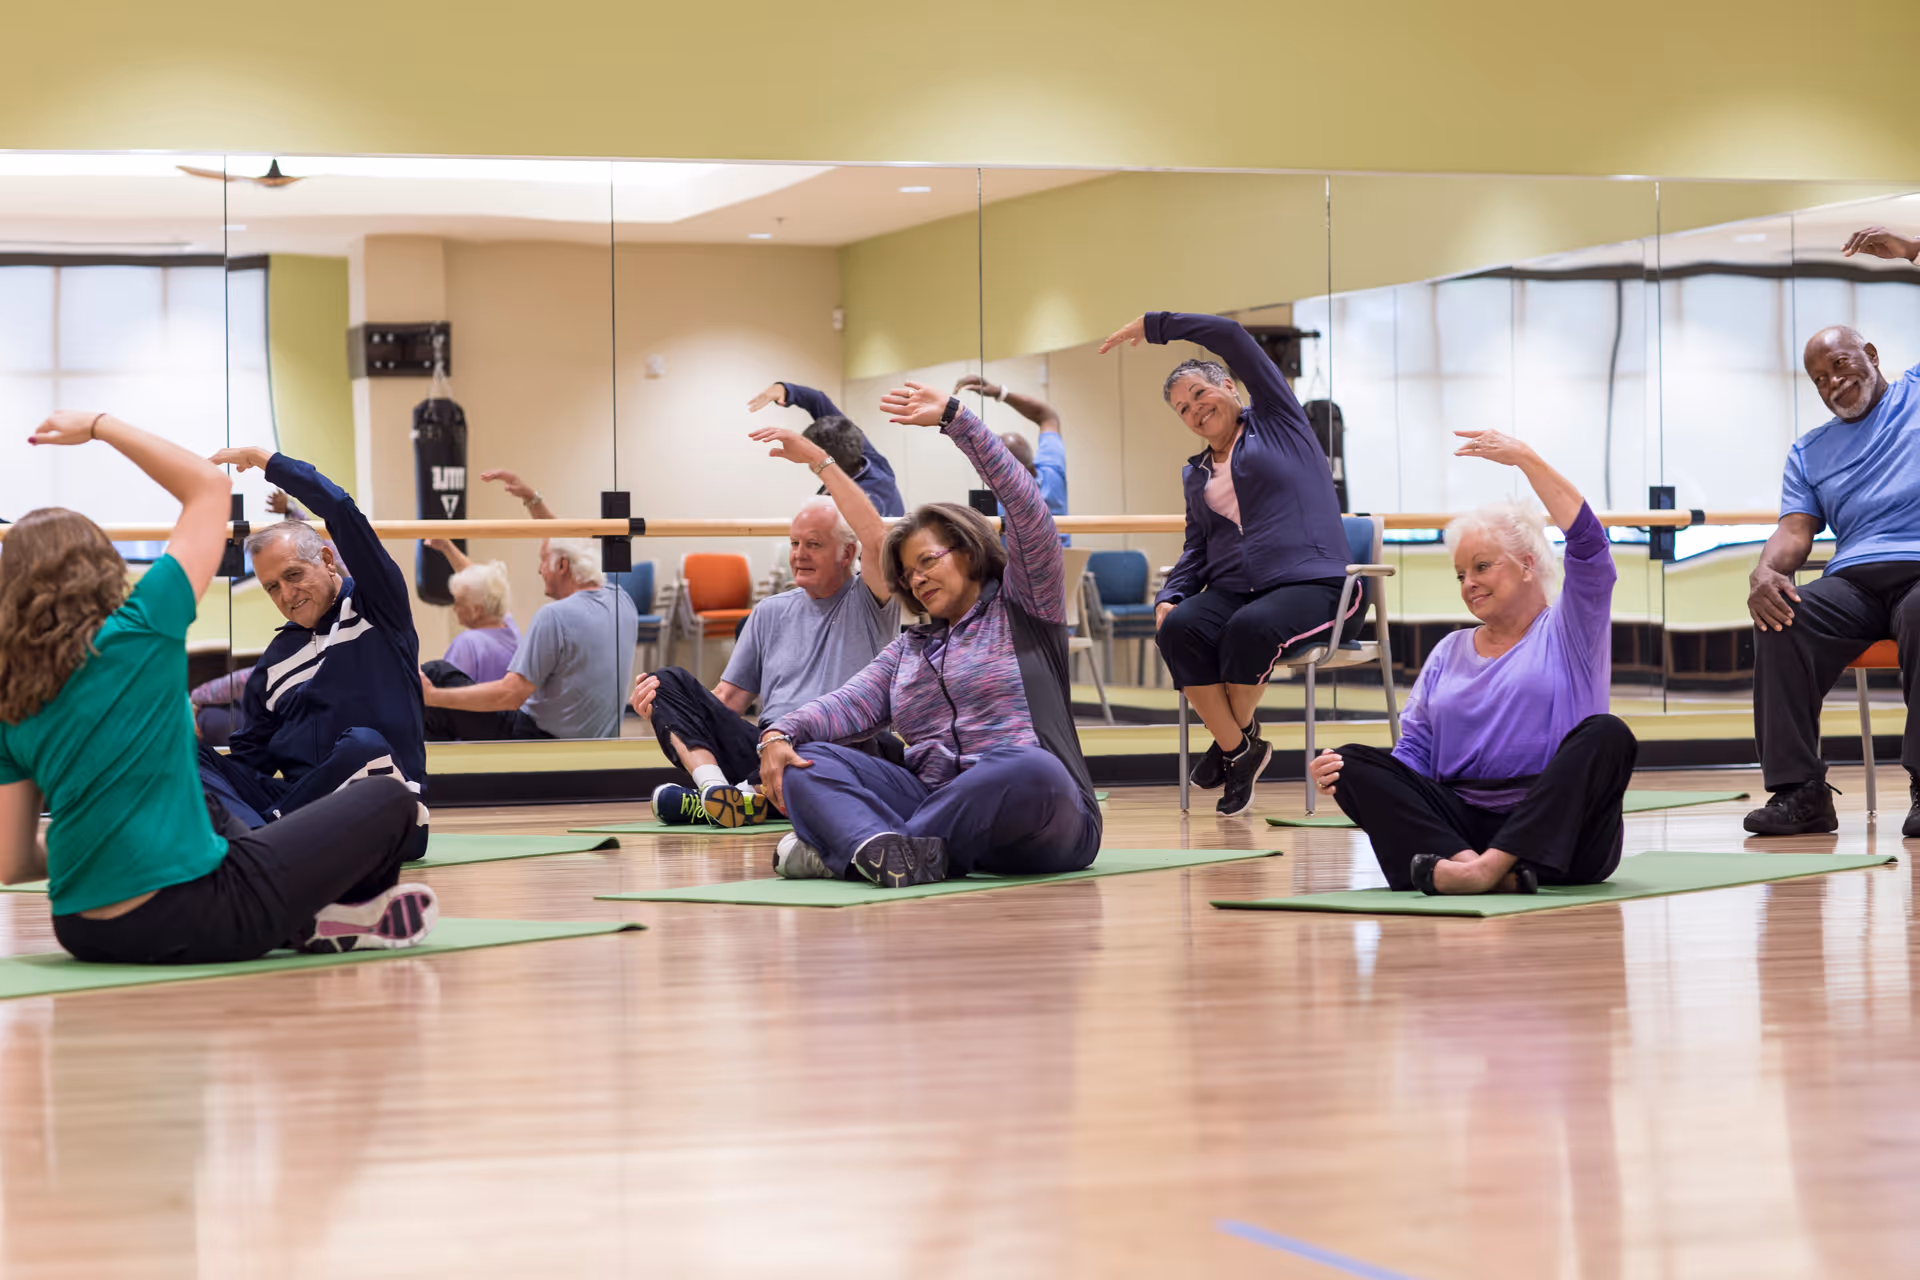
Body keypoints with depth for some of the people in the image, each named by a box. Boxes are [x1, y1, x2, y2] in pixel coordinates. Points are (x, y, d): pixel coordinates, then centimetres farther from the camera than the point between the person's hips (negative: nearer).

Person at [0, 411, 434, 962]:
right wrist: (100, 426, 9)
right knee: (388, 802, 12)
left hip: (86, 934, 7)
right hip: (189, 919, -6)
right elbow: (210, 485, 1)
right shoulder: (136, 632, -8)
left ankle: (312, 921, 22)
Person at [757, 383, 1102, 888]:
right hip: (932, 800, 5)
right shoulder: (908, 649, 28)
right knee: (807, 763, -12)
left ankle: (847, 846, -37)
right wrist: (781, 733, -9)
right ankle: (882, 849, -45)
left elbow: (1027, 506, 0)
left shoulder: (1022, 609, 13)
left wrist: (954, 418, -5)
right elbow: (850, 703, 12)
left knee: (1030, 771, -39)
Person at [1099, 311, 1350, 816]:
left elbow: (1232, 336, 1)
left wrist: (1153, 325, 5)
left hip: (1308, 585, -5)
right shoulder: (1195, 474, 25)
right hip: (1230, 590, 5)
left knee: (1250, 628, -37)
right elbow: (1196, 547, 23)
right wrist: (1170, 595, 2)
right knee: (1179, 629, -29)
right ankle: (1240, 750, -19)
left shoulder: (1275, 422, 10)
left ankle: (1235, 734, -10)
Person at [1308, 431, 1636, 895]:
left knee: (1606, 734, -31)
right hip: (1460, 827, 4)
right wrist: (1343, 775, -5)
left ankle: (1493, 865, -47)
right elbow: (1415, 752, 16)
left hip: (1555, 834, -3)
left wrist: (1524, 458, -8)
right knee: (1355, 763, -17)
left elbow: (1589, 543, -3)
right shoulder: (1448, 653, 24)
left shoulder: (1568, 632, 13)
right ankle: (1463, 863, -45)